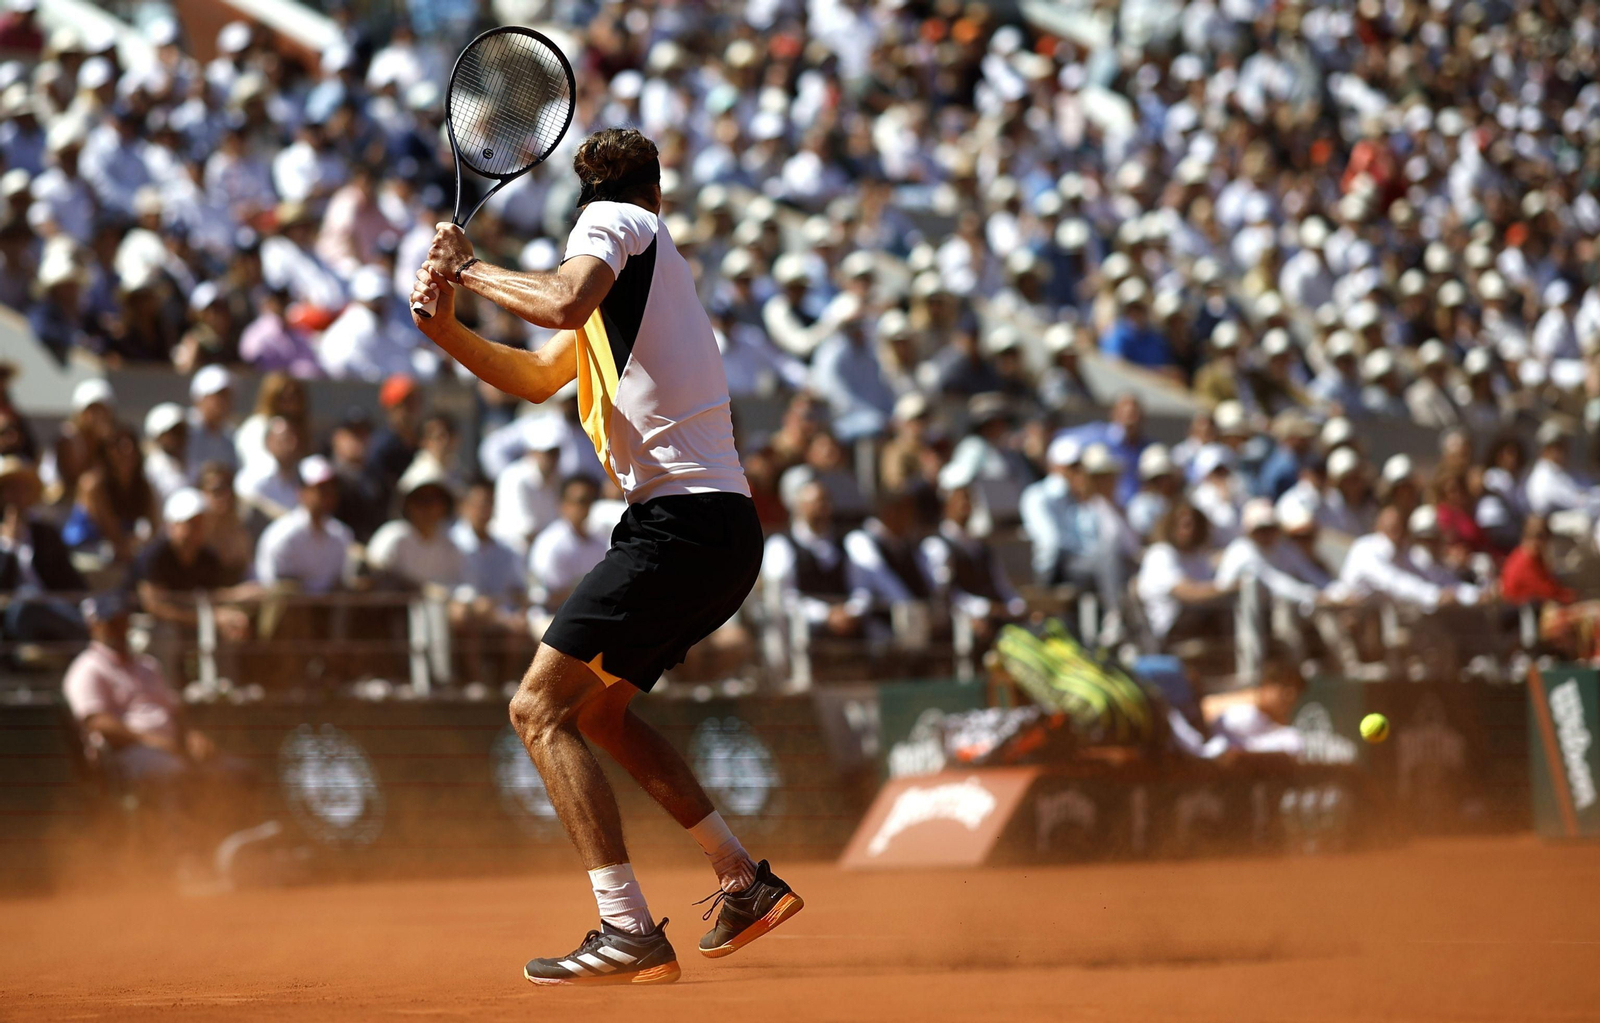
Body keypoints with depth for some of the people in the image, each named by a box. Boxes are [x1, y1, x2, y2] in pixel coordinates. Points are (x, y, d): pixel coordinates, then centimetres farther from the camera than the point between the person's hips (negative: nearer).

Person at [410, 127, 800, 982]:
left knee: (540, 709, -11)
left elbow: (563, 302, -23)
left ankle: (628, 932, -19)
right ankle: (744, 881, 20)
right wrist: (447, 329, 16)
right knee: (598, 709, 23)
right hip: (722, 532, 9)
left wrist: (468, 270, -8)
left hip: (682, 520, -9)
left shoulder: (611, 221, 0)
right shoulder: (647, 241, 26)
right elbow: (536, 377, 30)